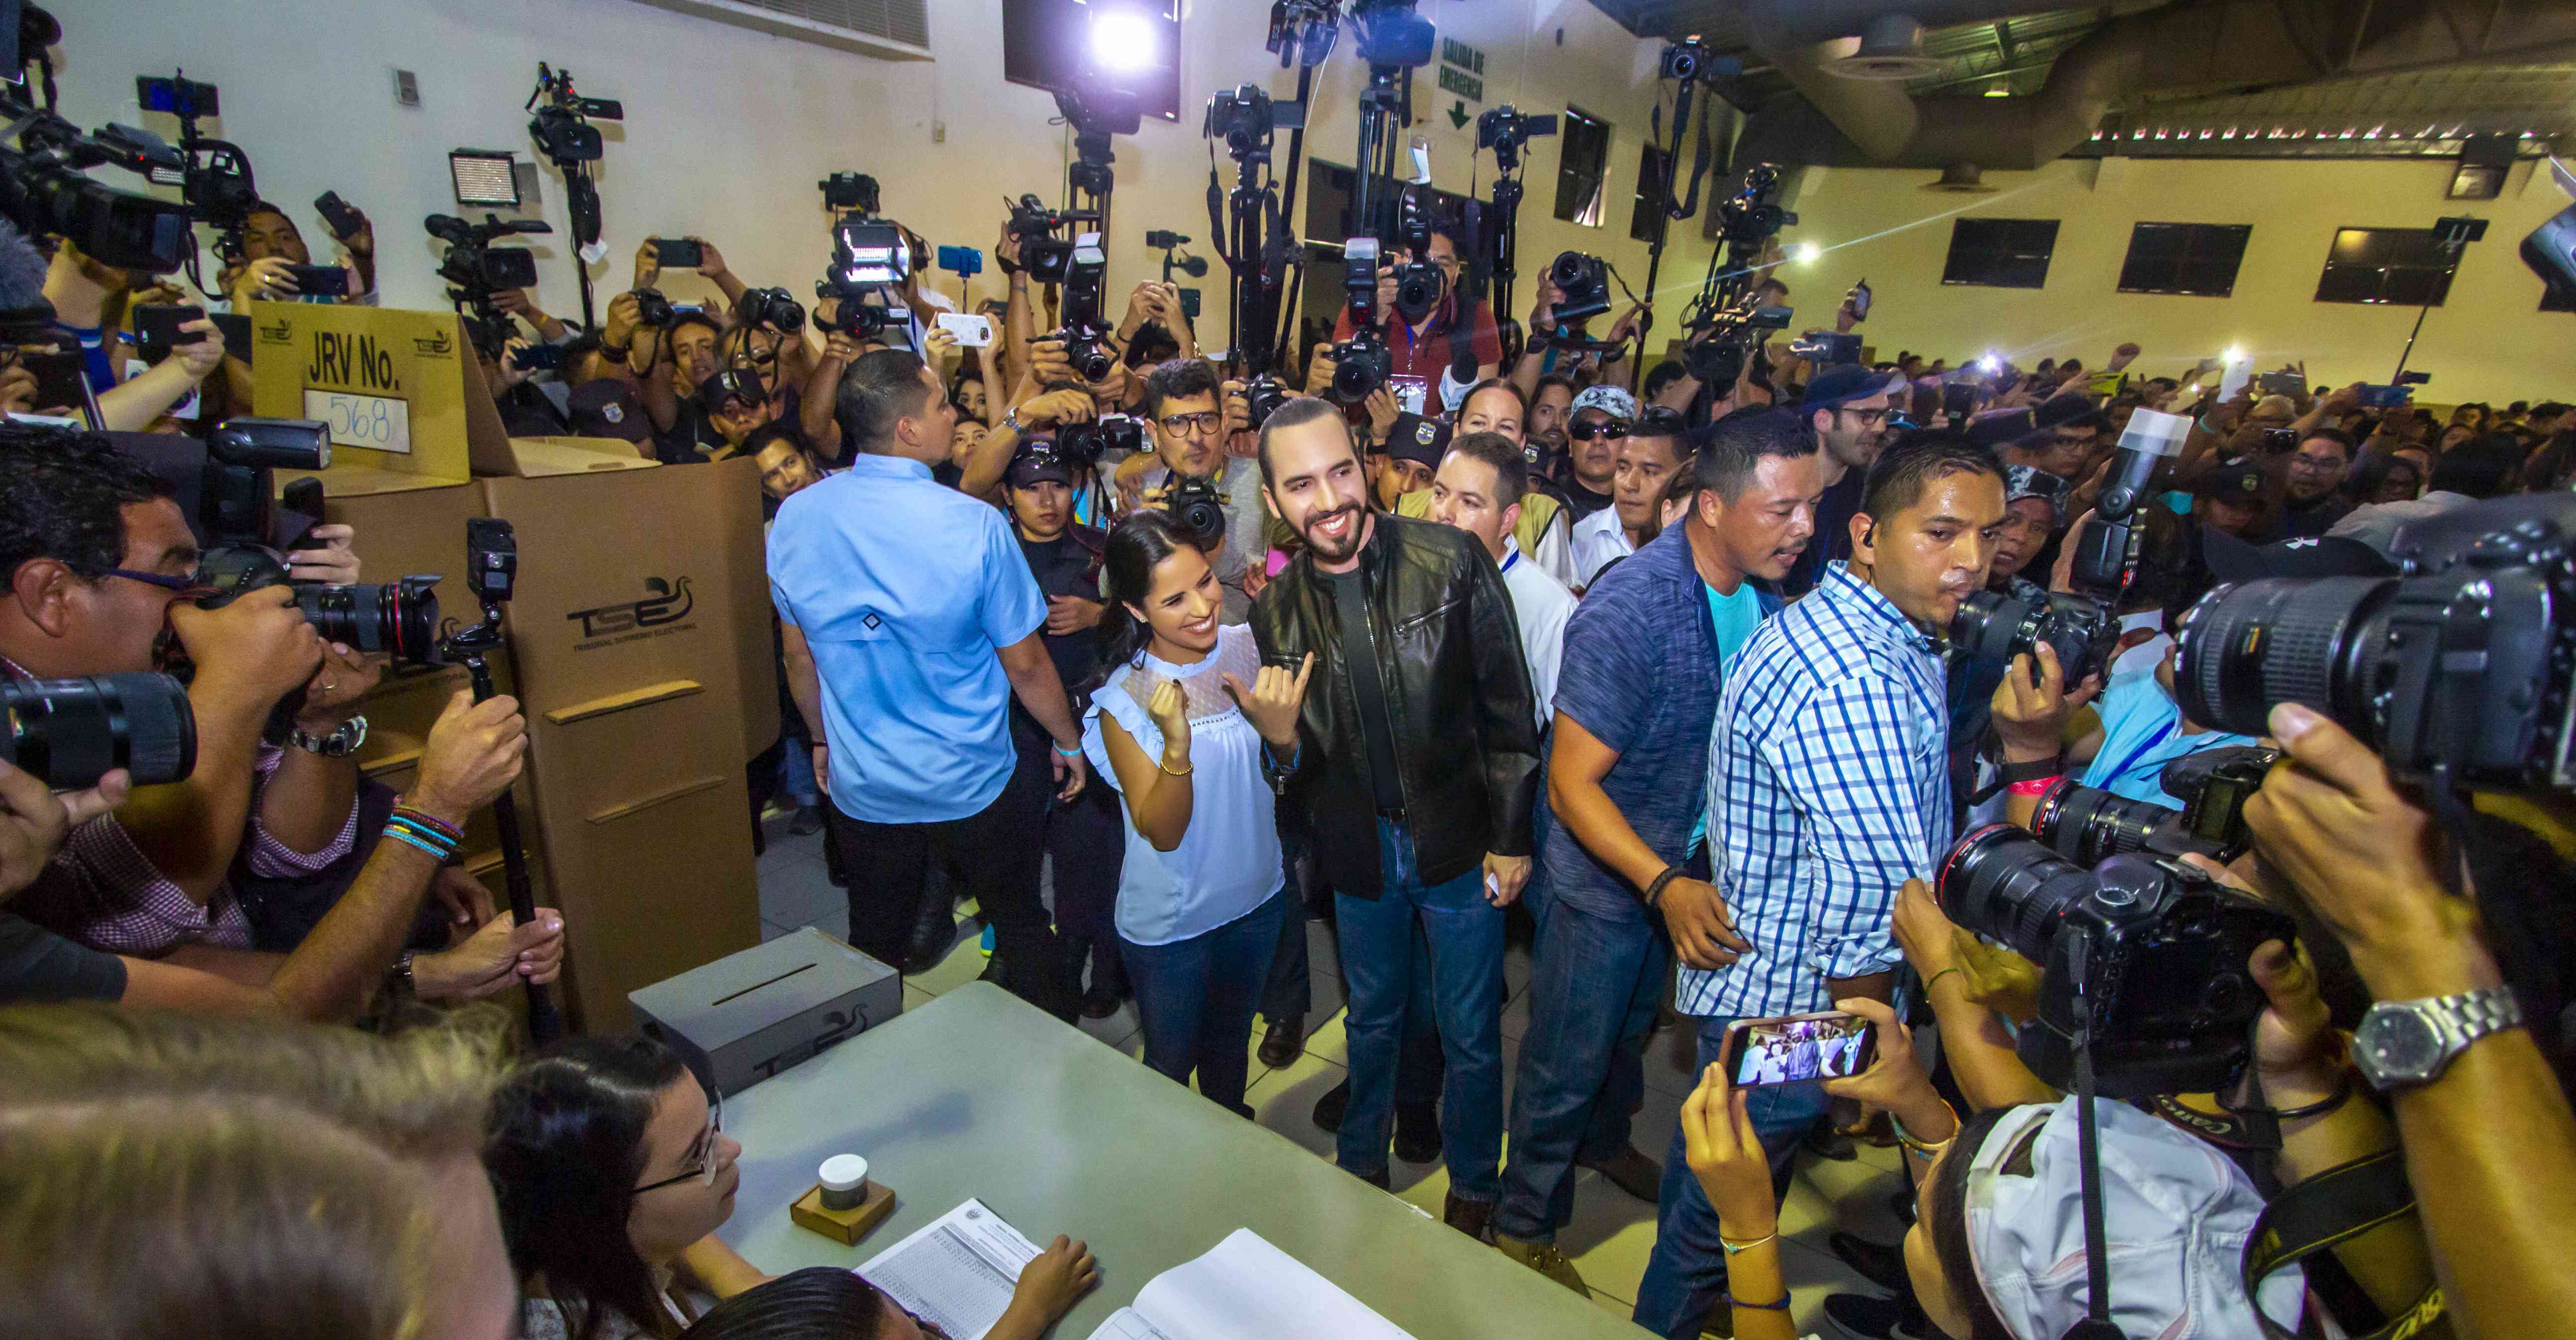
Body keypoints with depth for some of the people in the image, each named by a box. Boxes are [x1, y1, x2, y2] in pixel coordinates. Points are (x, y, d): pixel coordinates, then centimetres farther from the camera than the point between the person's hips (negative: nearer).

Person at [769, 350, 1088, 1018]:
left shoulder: (794, 518, -8)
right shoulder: (974, 526, -21)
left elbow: (799, 657, 4)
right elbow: (1025, 665, -13)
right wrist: (1069, 743, 3)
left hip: (862, 788, 4)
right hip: (976, 787, -3)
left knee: (875, 946, 22)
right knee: (1021, 927, 18)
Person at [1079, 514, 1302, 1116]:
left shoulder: (1249, 647, -12)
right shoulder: (1121, 699, -22)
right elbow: (1163, 832, -22)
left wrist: (1284, 726, -28)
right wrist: (1176, 744, -39)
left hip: (1257, 896, 4)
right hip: (1169, 924, -4)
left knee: (1230, 1043, 27)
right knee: (1171, 1066, 17)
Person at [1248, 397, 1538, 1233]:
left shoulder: (1451, 561, -15)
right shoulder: (1277, 607, -4)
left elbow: (1508, 706, -9)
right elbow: (1298, 767, 4)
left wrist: (1510, 837, -8)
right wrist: (1281, 744, -19)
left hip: (1459, 842, -3)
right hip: (1359, 850, 3)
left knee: (1470, 1033, 13)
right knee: (1372, 1018, 24)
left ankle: (1471, 1187, 40)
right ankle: (1360, 1164, 50)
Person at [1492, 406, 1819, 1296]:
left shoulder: (1763, 595, -6)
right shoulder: (1629, 612, -30)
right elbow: (1572, 785, -27)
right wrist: (1665, 886, -37)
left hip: (1685, 864, 7)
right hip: (1604, 878, -7)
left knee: (1633, 1027, 30)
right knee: (1566, 1064, 11)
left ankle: (1603, 1139, 58)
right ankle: (1525, 1222, 35)